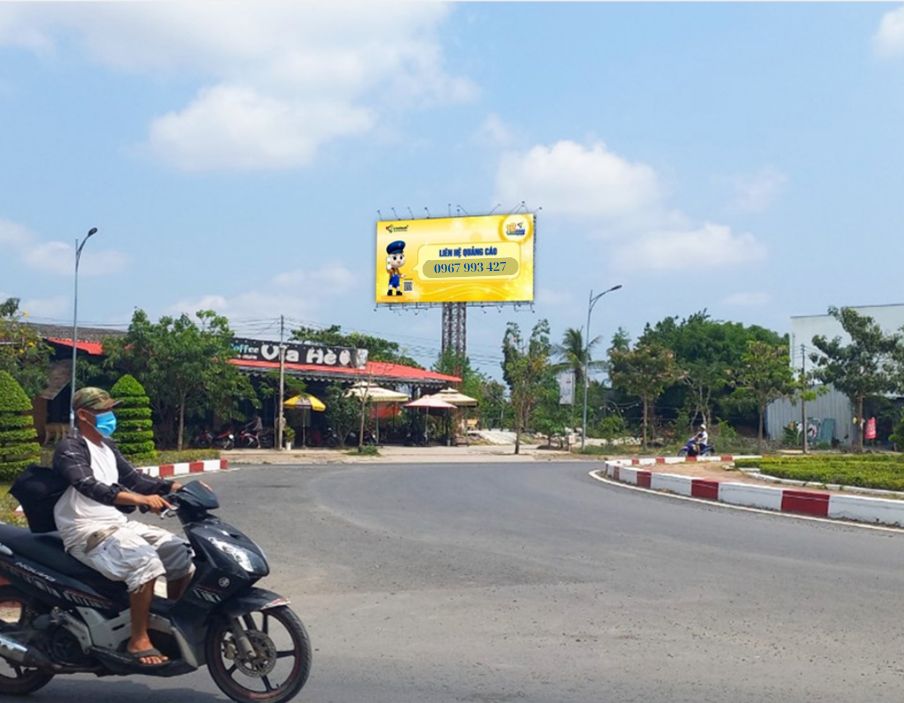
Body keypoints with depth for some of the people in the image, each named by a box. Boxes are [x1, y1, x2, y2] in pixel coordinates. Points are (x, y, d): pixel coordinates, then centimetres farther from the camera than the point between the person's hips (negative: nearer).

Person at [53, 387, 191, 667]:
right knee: (145, 561, -33)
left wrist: (176, 487, 3)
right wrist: (141, 499, -43)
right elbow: (90, 488, -30)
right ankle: (138, 640, -25)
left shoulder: (107, 446, 16)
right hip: (87, 532, -9)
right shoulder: (70, 449, -13)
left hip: (117, 522, 9)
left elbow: (133, 479, 18)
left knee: (181, 552, 2)